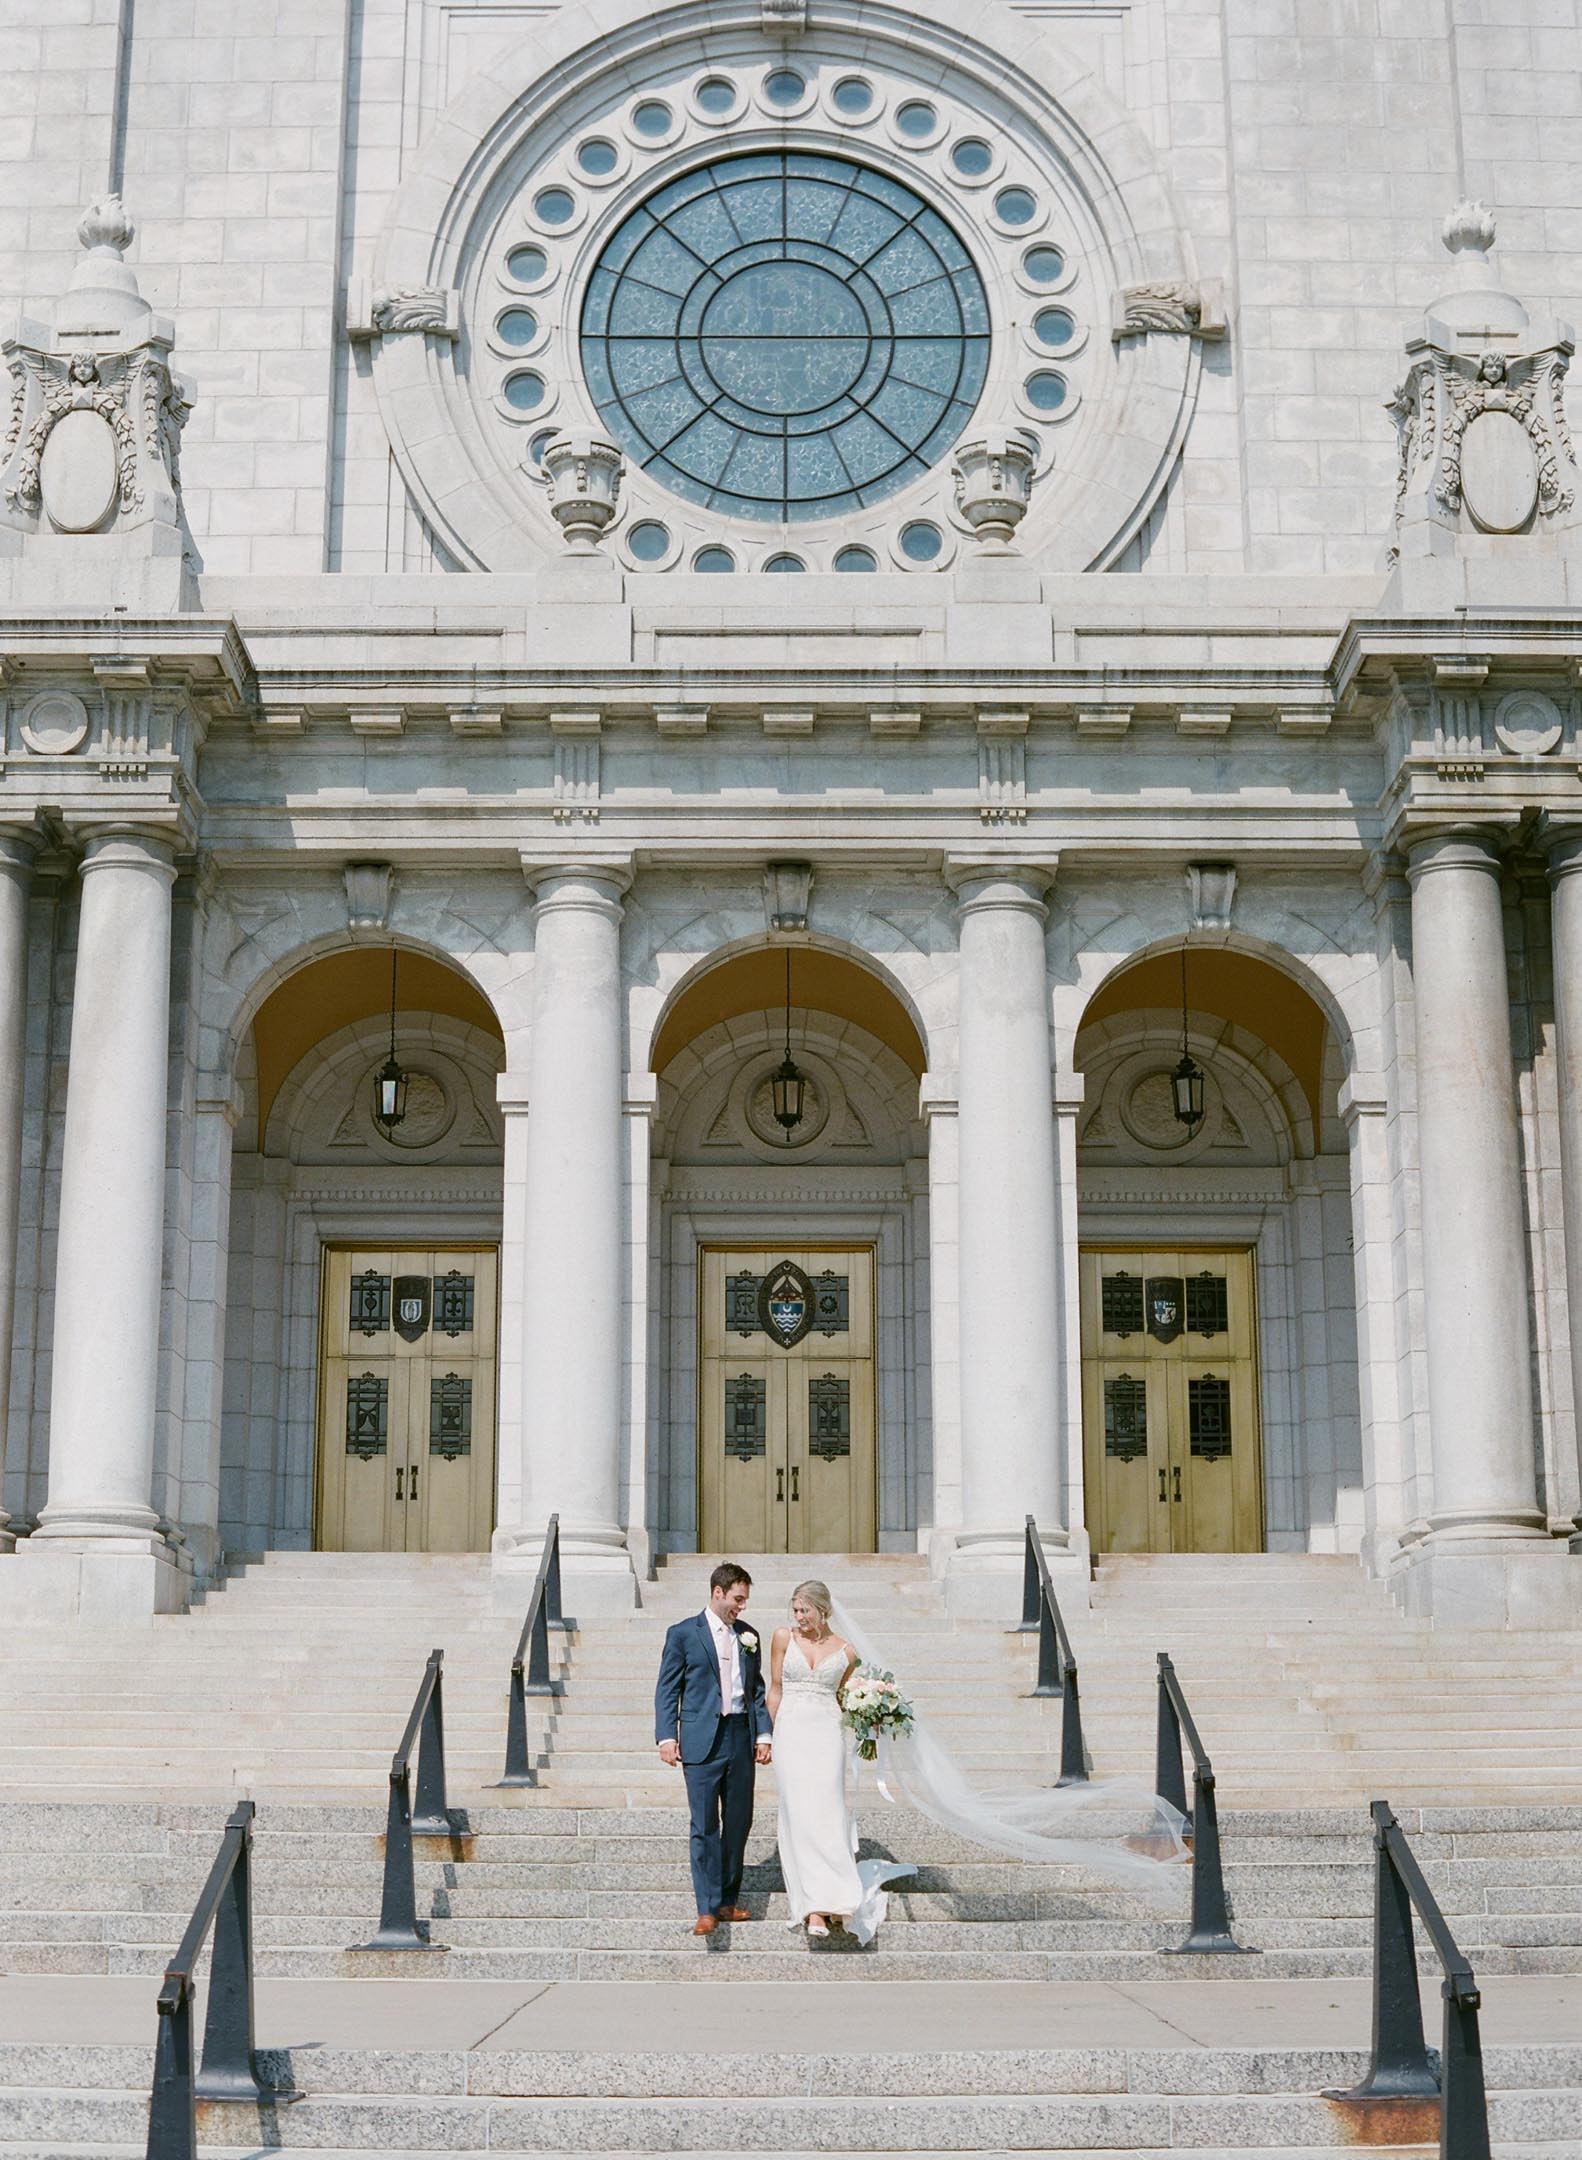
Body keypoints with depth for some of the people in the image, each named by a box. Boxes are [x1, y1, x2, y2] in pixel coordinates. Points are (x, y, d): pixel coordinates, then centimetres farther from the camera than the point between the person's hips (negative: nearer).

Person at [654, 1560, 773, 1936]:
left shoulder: (748, 1636, 14)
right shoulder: (683, 1634, 0)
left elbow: (757, 1689, 16)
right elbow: (667, 1690, 0)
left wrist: (763, 1733, 6)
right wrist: (666, 1737, -9)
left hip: (741, 1739, 5)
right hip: (702, 1740, -5)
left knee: (738, 1823, 8)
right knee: (705, 1826, -5)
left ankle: (728, 1900, 20)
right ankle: (708, 1908, -4)